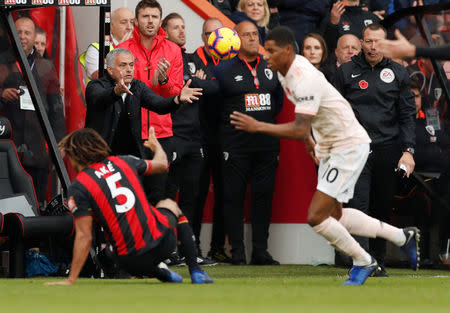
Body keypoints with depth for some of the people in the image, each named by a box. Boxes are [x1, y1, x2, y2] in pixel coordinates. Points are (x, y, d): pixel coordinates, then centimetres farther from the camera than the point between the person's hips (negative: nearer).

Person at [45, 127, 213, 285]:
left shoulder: (78, 188, -6)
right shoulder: (122, 161, 7)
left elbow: (84, 237, -12)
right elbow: (162, 163, 26)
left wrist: (71, 279, -9)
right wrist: (156, 146, 50)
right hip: (163, 240, 2)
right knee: (169, 204, 37)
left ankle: (163, 274, 11)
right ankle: (195, 271, 27)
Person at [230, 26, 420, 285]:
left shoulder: (305, 79, -28)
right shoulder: (286, 71, 2)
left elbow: (300, 130, -34)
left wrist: (257, 126, -33)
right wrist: (309, 139, 23)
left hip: (349, 145, -10)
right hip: (329, 146, 10)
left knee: (316, 217, -13)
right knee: (334, 215, 16)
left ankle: (363, 262, 7)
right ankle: (403, 237, 30)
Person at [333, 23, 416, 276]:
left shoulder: (398, 73, 8)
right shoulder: (347, 72, 6)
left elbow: (407, 115, 7)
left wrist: (408, 150, -3)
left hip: (388, 151, 2)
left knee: (383, 208, 7)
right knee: (359, 205, -14)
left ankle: (379, 262, 19)